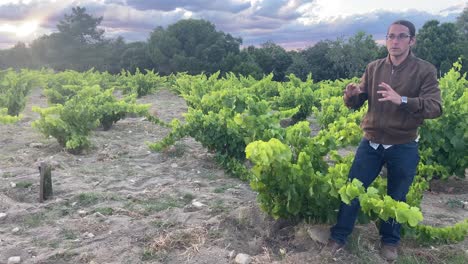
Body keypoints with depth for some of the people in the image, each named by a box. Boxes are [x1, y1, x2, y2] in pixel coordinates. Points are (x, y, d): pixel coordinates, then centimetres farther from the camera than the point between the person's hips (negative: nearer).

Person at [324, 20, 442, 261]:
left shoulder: (425, 71, -8)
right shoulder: (373, 68, 2)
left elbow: (435, 109, -19)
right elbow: (355, 104, 1)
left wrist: (402, 100, -36)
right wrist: (350, 94, -23)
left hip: (404, 147, -2)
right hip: (371, 143, 2)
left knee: (396, 198, 14)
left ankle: (390, 241, 37)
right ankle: (339, 236, 24)